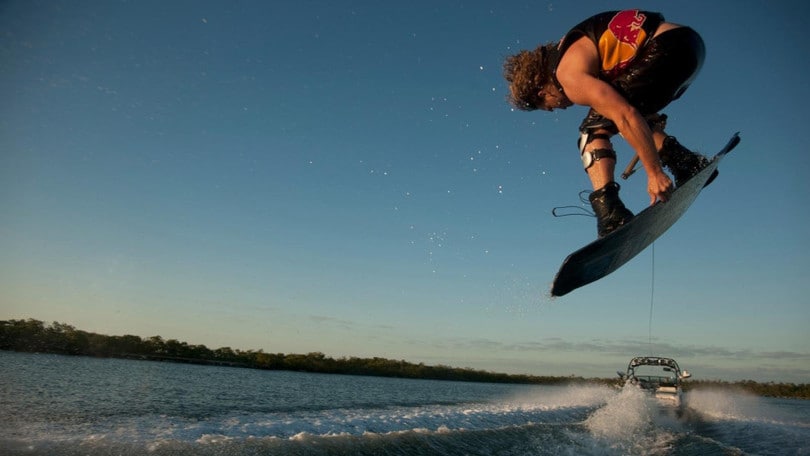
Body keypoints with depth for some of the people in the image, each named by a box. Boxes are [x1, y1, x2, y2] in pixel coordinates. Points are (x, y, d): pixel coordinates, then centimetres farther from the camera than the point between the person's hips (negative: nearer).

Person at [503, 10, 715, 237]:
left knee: (594, 129, -8)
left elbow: (625, 115, -19)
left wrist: (654, 172, -16)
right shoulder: (576, 54, 21)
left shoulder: (568, 74, -9)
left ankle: (611, 216, -21)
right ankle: (689, 163, 12)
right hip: (691, 41, 10)